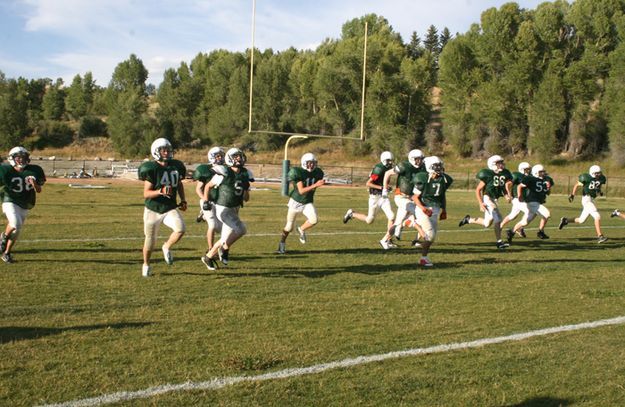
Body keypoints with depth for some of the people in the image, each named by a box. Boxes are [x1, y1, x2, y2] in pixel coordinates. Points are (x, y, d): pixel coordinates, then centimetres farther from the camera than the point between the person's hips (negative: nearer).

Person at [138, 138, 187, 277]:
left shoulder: (176, 166, 1)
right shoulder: (152, 168, -14)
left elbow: (179, 184, 20)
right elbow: (146, 193, -16)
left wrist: (183, 200, 8)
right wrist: (161, 191, -32)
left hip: (170, 209, 3)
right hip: (153, 210, -3)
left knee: (180, 229, -24)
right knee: (150, 241, 9)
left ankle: (167, 247, 6)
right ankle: (146, 264, 37)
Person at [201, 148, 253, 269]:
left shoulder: (245, 175, 2)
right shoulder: (224, 173, -14)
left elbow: (246, 199, 7)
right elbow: (208, 186, -1)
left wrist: (246, 188, -11)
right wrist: (206, 201, -10)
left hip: (234, 209, 7)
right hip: (223, 208, -7)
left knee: (225, 239, 10)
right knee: (241, 229, -18)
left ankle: (209, 256, 28)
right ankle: (225, 249, 3)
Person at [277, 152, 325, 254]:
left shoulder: (317, 173, -6)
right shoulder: (298, 172, -21)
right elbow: (301, 191, -29)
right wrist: (315, 185, -35)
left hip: (307, 203, 3)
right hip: (295, 202, -3)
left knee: (314, 220, -23)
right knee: (289, 226, 8)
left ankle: (301, 229, 8)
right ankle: (282, 243, 33)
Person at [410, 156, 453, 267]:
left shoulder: (444, 179, 2)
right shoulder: (423, 179, -15)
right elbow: (415, 197, -10)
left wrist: (444, 210, 14)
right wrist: (423, 208, -24)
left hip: (435, 209, 6)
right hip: (423, 209, -6)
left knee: (431, 235, 7)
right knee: (430, 234, -11)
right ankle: (424, 258, 3)